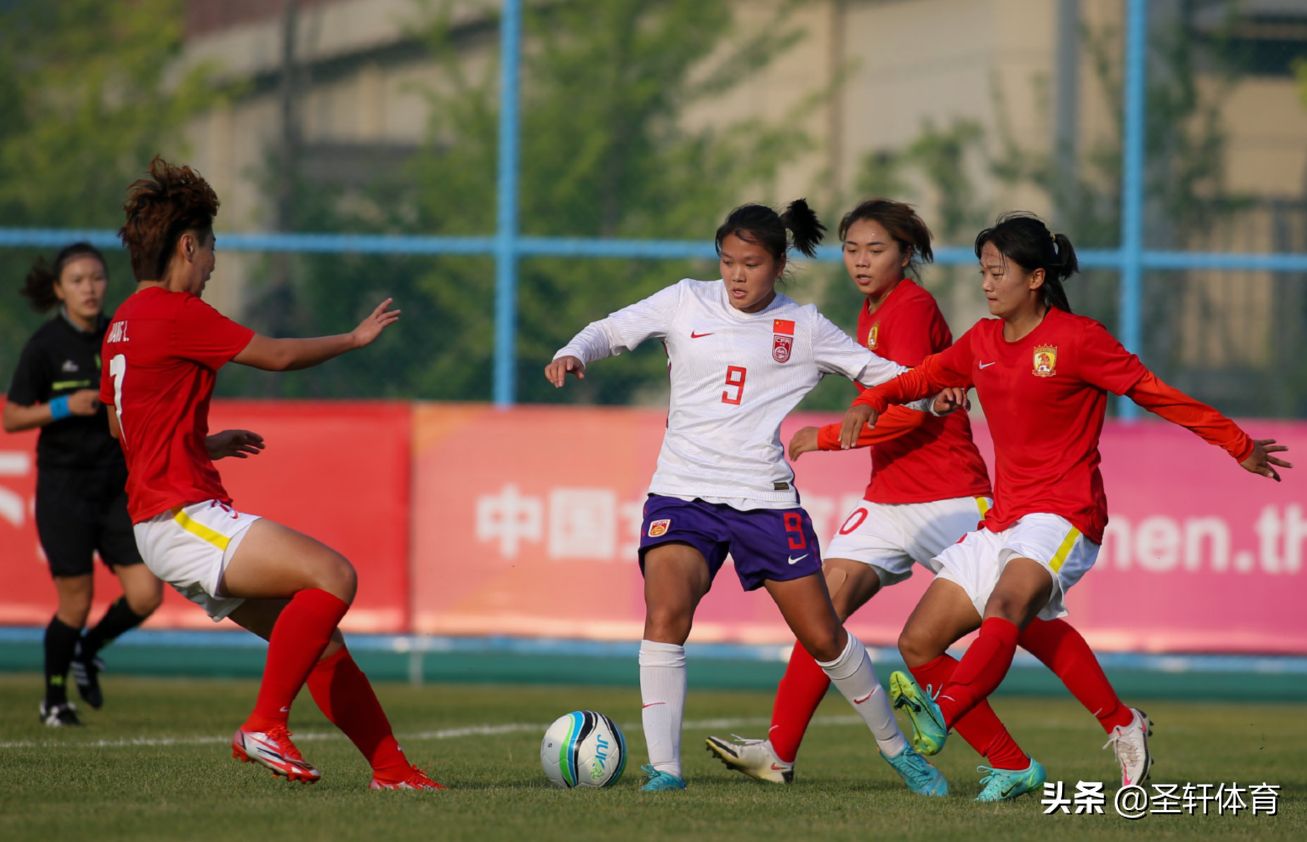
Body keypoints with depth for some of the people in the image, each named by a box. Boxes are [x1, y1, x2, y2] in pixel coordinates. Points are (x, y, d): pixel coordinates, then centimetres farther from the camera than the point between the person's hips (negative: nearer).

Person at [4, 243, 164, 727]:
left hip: (118, 483, 4)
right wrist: (64, 407, -19)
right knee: (76, 603, -3)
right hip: (63, 484, -4)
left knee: (145, 595, -6)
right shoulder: (45, 345, -8)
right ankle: (54, 700, 19)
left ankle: (87, 652, 23)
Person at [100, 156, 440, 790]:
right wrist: (355, 338, 10)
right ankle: (265, 726, -18)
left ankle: (392, 771, 7)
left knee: (319, 638, 7)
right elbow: (277, 356, -5)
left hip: (174, 519, 10)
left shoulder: (125, 322, 18)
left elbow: (120, 424, 31)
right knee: (333, 575, -23)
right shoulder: (175, 313, -12)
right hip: (183, 517, -10)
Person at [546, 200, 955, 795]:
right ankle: (663, 768, -19)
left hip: (765, 498, 0)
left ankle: (896, 749, 25)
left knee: (823, 637, 4)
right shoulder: (687, 303, 6)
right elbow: (614, 331, 8)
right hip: (682, 493, 0)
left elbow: (876, 370, 10)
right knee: (666, 613, -24)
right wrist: (574, 354, -13)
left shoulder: (803, 328, 6)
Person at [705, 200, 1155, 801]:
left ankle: (1123, 725, 11)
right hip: (889, 498, 8)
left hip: (947, 496, -8)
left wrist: (827, 437, -16)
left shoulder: (911, 307, -14)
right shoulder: (870, 315, 14)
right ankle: (778, 752, -11)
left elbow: (909, 409, -21)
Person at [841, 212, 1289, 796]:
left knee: (1004, 610, -36)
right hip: (1003, 520, 8)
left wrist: (1239, 446, 3)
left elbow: (1155, 393, -1)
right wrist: (869, 403, 7)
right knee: (917, 644, -1)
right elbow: (923, 377, 27)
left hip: (1063, 516, -8)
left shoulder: (1077, 338, -5)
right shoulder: (982, 342, 13)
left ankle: (940, 718, -57)